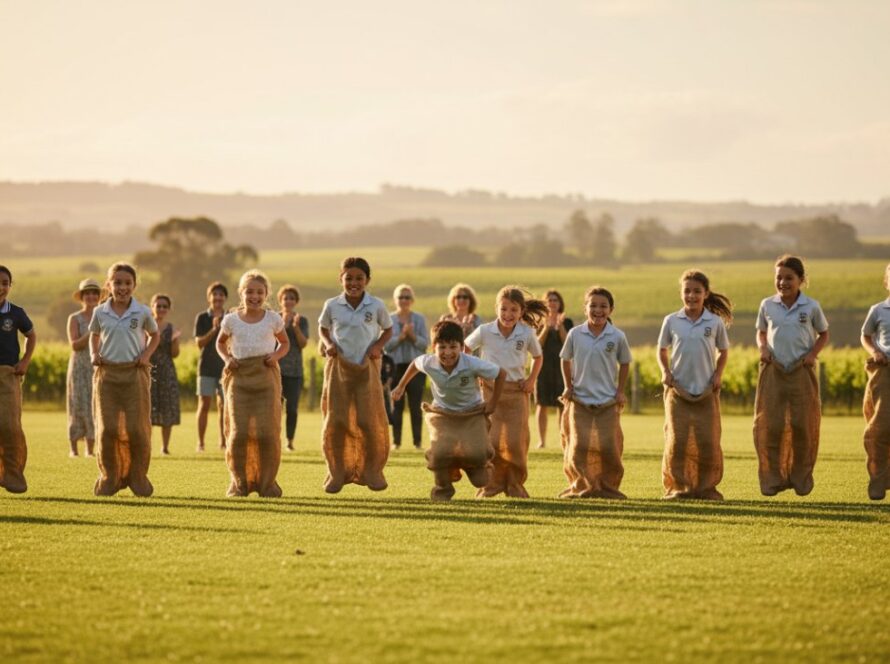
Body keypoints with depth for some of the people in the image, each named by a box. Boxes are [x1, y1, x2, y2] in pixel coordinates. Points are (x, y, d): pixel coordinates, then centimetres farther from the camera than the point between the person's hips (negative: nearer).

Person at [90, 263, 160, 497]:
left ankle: (137, 477, 13)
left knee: (137, 429, -1)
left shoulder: (142, 312, 0)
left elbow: (155, 335, 15)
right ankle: (109, 477, 11)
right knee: (107, 429, -1)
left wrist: (147, 354, -2)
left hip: (135, 373, -1)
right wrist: (94, 354, 2)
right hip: (106, 374, 1)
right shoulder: (100, 313, 3)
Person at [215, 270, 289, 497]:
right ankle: (239, 481, 6)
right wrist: (227, 359, 2)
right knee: (239, 431, -7)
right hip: (239, 377, 0)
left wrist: (276, 355, -2)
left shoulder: (273, 319, 4)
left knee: (267, 431, -6)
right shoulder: (232, 320, 6)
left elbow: (285, 343, 19)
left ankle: (267, 481, 7)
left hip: (266, 376, 0)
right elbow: (220, 342, 22)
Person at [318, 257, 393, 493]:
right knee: (336, 421, 1)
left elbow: (388, 329, 10)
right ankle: (337, 473, 12)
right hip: (338, 367, 1)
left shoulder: (376, 306, -3)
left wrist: (378, 345, -8)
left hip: (366, 367, -1)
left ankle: (372, 471, 14)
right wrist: (329, 344, -6)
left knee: (369, 420, -1)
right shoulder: (332, 306, -2)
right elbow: (323, 328, 13)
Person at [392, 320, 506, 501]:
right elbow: (415, 363, 6)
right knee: (439, 451, -23)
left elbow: (501, 374, -13)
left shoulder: (473, 365, -28)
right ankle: (442, 487, 9)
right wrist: (401, 387, 16)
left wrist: (493, 403, -6)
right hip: (442, 414, 1)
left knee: (475, 452, -21)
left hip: (472, 415, -1)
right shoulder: (429, 364, -20)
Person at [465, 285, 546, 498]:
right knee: (490, 440, -5)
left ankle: (515, 484, 13)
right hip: (490, 390, -1)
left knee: (516, 441, 0)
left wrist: (531, 380, 3)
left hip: (517, 392, 1)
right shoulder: (485, 331, -7)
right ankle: (492, 484, 6)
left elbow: (537, 357, 15)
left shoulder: (527, 334, -4)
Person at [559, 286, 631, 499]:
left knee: (609, 448, -1)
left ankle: (608, 487, 12)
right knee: (578, 446, -2)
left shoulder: (617, 337, -3)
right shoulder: (575, 334, -2)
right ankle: (581, 487, 10)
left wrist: (620, 391, 4)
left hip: (608, 402, 0)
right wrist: (568, 387, 6)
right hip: (579, 401, 0)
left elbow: (624, 363, 9)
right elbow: (566, 360, 12)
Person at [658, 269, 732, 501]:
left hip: (706, 392, 0)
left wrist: (718, 374, -3)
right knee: (677, 441, -3)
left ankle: (706, 487, 10)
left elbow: (723, 351, 11)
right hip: (678, 390, 0)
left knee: (708, 442, 0)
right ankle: (677, 486, 5)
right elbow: (662, 351, 11)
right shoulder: (671, 321, 1)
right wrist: (665, 372, -5)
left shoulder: (715, 322, 0)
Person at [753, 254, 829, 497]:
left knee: (803, 425, 0)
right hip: (773, 371, 1)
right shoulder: (767, 305, 3)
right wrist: (763, 348, -4)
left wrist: (813, 353, -6)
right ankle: (772, 479, 6)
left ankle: (801, 477, 15)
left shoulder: (811, 307, -2)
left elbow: (823, 334, 10)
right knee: (770, 425, -3)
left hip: (802, 372, -1)